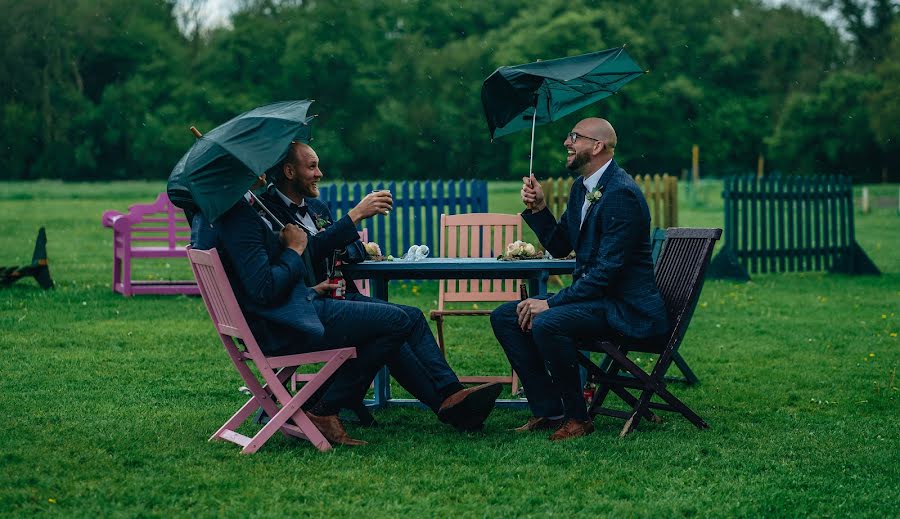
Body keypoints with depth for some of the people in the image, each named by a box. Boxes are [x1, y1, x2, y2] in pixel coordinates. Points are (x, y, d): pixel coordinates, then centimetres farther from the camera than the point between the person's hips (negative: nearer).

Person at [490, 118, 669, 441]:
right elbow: (559, 247, 18)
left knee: (547, 323, -33)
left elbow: (608, 269, -24)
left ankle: (576, 417, -15)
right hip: (592, 295, 10)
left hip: (626, 306, -10)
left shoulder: (622, 194, -19)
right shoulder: (581, 187, 11)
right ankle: (547, 411, 1)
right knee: (504, 316, 1)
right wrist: (537, 208, 1)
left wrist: (551, 303, -23)